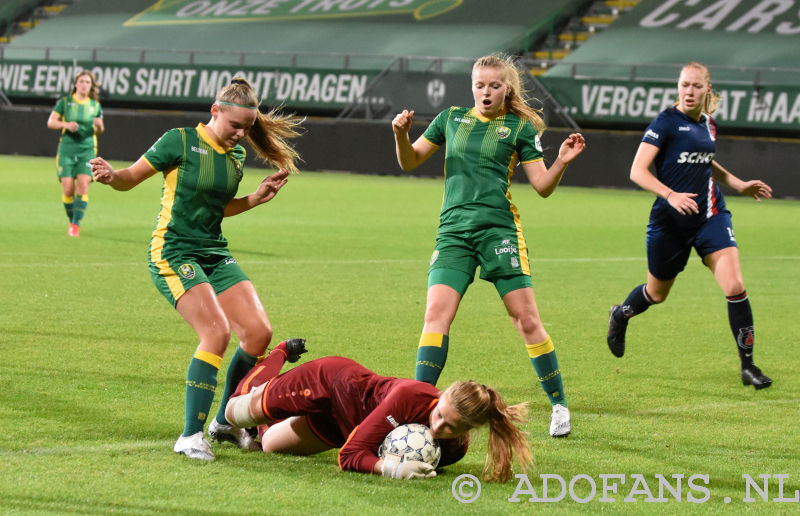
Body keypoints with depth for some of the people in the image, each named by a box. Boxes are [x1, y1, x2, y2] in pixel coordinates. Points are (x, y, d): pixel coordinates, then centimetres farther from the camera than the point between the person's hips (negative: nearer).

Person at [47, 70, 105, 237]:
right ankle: (72, 221, 13)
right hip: (67, 149, -1)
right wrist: (66, 124, -16)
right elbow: (50, 122, 3)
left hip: (87, 150, 1)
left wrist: (99, 126, -6)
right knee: (68, 189, -8)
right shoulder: (64, 102, 2)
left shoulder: (95, 106, 9)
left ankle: (76, 225, -13)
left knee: (83, 186, -15)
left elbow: (99, 130, 18)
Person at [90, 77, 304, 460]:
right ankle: (191, 436, -16)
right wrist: (111, 176, -27)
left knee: (259, 331, -4)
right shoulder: (180, 141, -9)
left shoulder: (236, 154, 11)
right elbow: (131, 178, -5)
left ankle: (225, 421, 14)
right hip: (174, 253, -7)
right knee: (217, 332, -23)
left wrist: (256, 198, 10)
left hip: (215, 254, 7)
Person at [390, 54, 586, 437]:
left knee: (526, 319, -2)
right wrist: (401, 135, -3)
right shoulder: (451, 119, 12)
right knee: (436, 313, -11)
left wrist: (562, 162, -16)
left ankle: (559, 405, 9)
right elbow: (410, 162, 17)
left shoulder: (519, 128, 5)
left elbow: (542, 186, 3)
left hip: (499, 229, -2)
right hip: (454, 230, 2)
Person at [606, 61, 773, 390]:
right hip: (670, 223, -4)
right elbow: (637, 171, -19)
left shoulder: (708, 125, 8)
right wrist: (671, 195, -32)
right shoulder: (666, 122, -12)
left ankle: (748, 366, -7)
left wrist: (739, 185, 21)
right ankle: (620, 315, 50)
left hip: (711, 216, 4)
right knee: (657, 294, 15)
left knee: (735, 287, -14)